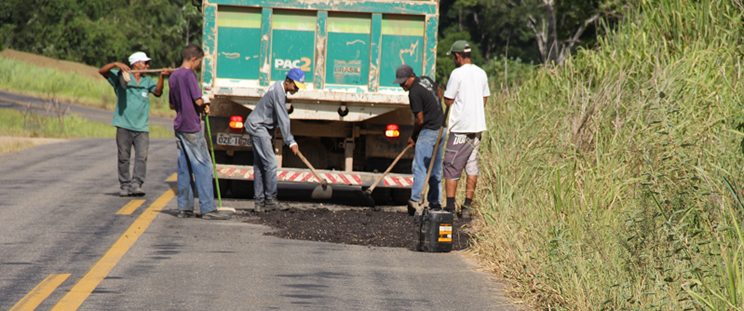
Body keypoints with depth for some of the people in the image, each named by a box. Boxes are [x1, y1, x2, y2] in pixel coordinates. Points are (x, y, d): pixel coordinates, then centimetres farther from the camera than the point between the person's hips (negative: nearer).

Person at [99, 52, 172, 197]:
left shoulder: (147, 81, 15)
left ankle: (136, 184, -16)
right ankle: (125, 185, 8)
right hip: (124, 125, -2)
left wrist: (162, 76, -16)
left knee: (142, 156, -11)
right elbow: (102, 71, -2)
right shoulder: (121, 77, 6)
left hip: (142, 127, 2)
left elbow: (157, 92, -2)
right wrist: (116, 64, -18)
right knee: (123, 157, 2)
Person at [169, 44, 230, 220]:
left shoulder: (173, 76, 14)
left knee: (184, 169, 9)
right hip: (192, 128, -8)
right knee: (203, 168, -6)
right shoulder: (189, 75, -12)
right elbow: (198, 101, -19)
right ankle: (208, 209, -8)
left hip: (179, 127, 8)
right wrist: (204, 104, 4)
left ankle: (184, 208, 7)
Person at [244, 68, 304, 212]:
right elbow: (283, 120, -22)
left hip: (257, 127, 10)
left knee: (259, 165, 8)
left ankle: (259, 201, 7)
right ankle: (270, 199, -8)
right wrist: (290, 141, -21)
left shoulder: (279, 87, 11)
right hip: (258, 128, -10)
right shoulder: (278, 93, -21)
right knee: (270, 163, -11)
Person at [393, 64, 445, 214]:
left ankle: (414, 200, -15)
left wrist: (413, 136, 0)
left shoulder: (415, 93, -18)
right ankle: (435, 202, 13)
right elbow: (439, 93, 27)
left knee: (420, 166, -9)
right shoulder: (426, 80, 7)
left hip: (429, 132, -9)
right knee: (436, 169, 11)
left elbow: (420, 120, -16)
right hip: (441, 128, 9)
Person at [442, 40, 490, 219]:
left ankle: (450, 208, -7)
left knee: (452, 168, -2)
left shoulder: (457, 74, -12)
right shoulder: (481, 73, 10)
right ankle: (467, 207, 9)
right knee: (472, 167, 10)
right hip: (478, 126, 7)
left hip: (460, 128, -7)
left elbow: (448, 101, -10)